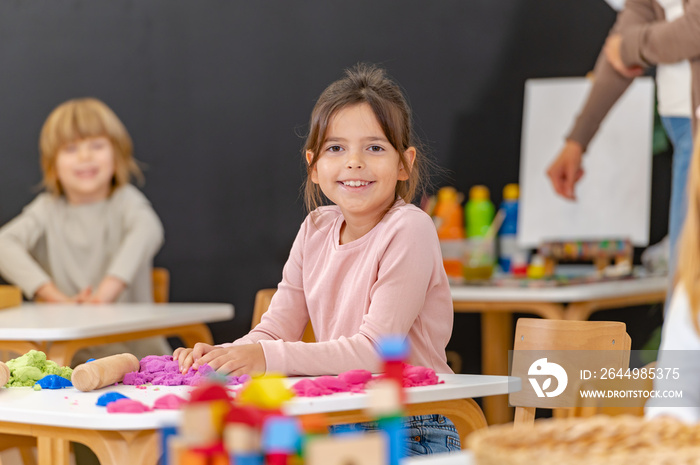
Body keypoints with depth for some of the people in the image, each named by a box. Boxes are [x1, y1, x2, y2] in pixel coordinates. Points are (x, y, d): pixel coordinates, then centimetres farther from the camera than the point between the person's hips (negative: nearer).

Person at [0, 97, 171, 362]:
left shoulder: (126, 200, 6)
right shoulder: (47, 209, 10)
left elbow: (147, 231, -17)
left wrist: (106, 292, -34)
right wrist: (59, 299, -21)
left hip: (136, 350, -1)